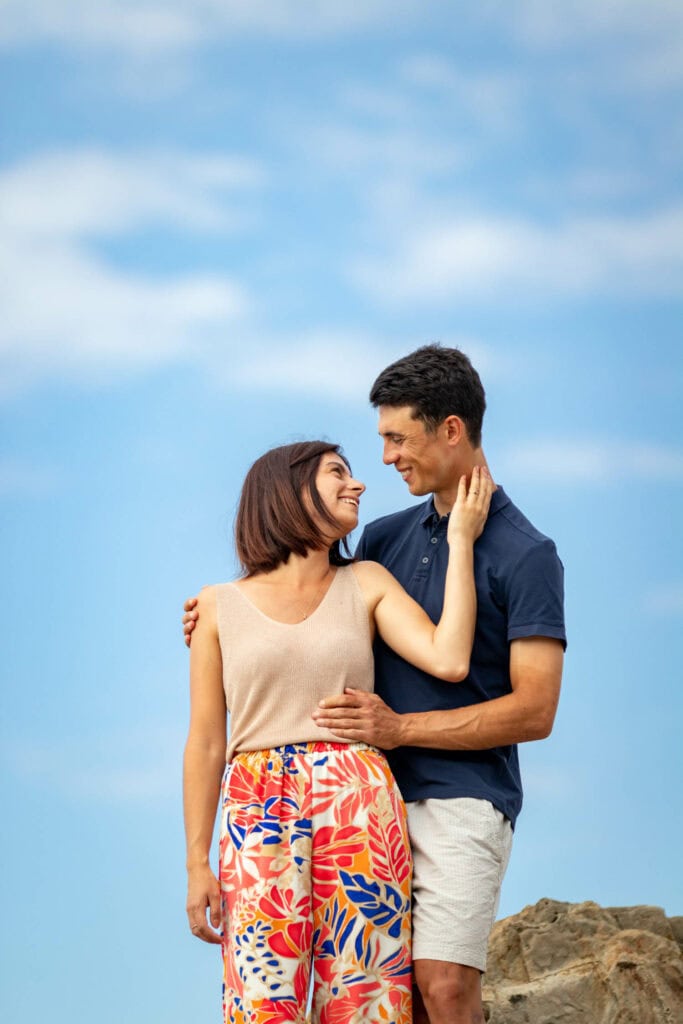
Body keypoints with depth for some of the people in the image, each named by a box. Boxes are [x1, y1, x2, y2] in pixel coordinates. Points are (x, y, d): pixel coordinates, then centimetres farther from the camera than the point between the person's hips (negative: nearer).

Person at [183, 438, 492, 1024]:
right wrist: (197, 865, 4)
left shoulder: (366, 585, 12)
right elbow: (205, 744, 9)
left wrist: (460, 540, 2)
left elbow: (449, 660, -4)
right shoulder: (220, 607, 9)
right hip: (260, 815, -1)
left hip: (358, 805, 1)